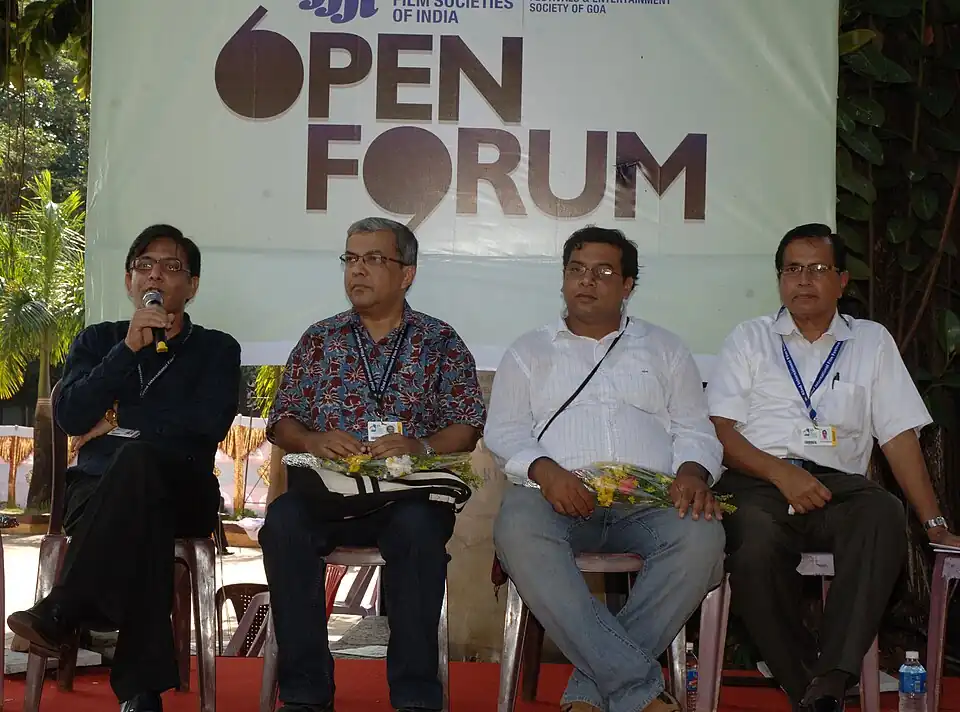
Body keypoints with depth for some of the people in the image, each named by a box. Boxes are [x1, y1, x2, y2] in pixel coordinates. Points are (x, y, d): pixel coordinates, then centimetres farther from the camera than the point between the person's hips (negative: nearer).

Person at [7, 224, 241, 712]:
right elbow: (68, 416, 1)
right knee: (141, 522, -39)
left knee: (138, 458, -39)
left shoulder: (216, 349, 15)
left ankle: (59, 616, -38)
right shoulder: (98, 340, 21)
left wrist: (121, 420, -3)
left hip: (182, 492, -1)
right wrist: (129, 348, -8)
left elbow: (211, 422, -5)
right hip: (96, 489, 1)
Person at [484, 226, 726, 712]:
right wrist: (544, 470, -12)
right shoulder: (528, 352, 23)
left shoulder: (664, 349, 25)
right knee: (518, 532, -37)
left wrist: (692, 472, -8)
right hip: (557, 492, -1)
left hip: (648, 495, 1)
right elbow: (503, 432, 10)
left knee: (701, 538, -34)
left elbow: (695, 430, 16)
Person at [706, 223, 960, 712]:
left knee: (884, 514, -35)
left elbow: (900, 437, 14)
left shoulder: (872, 342, 20)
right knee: (756, 547, -36)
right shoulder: (750, 339, 17)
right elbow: (719, 430, 6)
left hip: (839, 487, 1)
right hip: (757, 484, -1)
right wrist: (781, 472, -11)